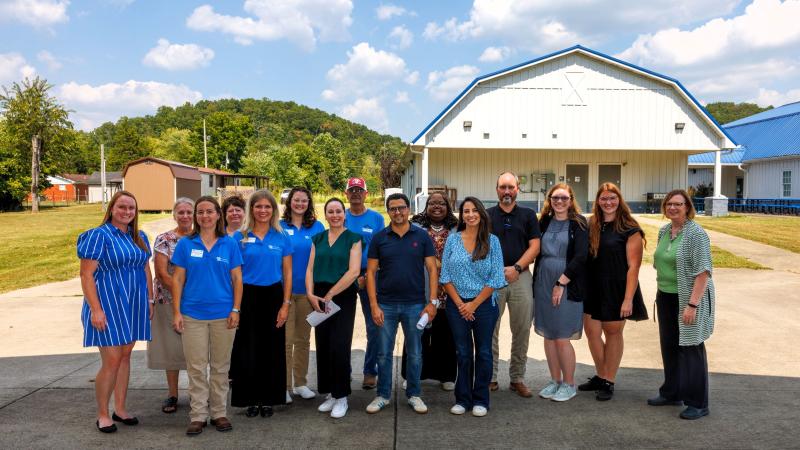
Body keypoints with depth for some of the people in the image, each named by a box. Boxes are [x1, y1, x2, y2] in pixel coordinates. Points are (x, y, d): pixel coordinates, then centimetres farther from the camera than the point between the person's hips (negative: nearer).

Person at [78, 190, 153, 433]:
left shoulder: (139, 237, 10)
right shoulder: (99, 235, -9)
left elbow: (146, 270, 16)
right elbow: (86, 274, -13)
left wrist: (150, 300, 11)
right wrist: (96, 309, -18)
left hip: (133, 307, 6)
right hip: (107, 306, -6)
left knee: (125, 357, 13)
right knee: (111, 361, -4)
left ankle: (120, 408, 25)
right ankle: (102, 414, 13)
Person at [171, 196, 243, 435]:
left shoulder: (230, 244, 3)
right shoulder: (185, 244, 3)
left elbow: (237, 279, 3)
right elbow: (177, 279, 3)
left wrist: (235, 310, -4)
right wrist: (176, 312, -3)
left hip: (223, 314, 0)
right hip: (193, 314, 0)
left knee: (220, 367, 9)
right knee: (196, 367, 4)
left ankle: (219, 413, 21)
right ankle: (198, 415, 15)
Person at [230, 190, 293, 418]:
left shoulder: (281, 238, 3)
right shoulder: (240, 237, 1)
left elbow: (287, 273, 4)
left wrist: (285, 304, -3)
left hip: (273, 297, 1)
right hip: (247, 297, -1)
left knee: (272, 349, 6)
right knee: (248, 349, 3)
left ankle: (268, 399, 21)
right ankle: (250, 399, 19)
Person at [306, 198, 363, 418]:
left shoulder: (353, 239, -2)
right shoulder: (318, 239, 11)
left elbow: (354, 271, -12)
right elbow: (310, 269, 8)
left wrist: (329, 295, -13)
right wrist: (311, 294, -8)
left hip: (343, 297, -4)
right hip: (319, 299, 4)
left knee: (339, 347, -5)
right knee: (322, 346, 7)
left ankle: (341, 397, 8)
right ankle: (329, 393, 21)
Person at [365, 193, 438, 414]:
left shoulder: (422, 236, 0)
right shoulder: (379, 238, 1)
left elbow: (432, 270, 1)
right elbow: (371, 272, 1)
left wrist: (432, 302, -7)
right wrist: (374, 305, -6)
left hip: (415, 305, 0)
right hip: (386, 305, 0)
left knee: (415, 353, 10)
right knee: (384, 353, 9)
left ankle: (413, 394, 25)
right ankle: (383, 395, 23)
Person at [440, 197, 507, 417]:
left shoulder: (492, 241, -2)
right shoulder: (453, 239, 2)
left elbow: (495, 278, -5)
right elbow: (445, 276, 0)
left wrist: (474, 304, -10)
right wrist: (460, 303, -7)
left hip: (484, 304, -1)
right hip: (457, 305, 1)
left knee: (483, 352, 7)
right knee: (462, 352, 8)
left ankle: (480, 400, 20)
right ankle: (462, 399, 20)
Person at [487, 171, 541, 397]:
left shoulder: (528, 215, 9)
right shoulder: (487, 215, 7)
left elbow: (534, 246, 2)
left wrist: (516, 268, -11)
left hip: (520, 276, 1)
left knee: (521, 331, 5)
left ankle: (517, 378, 17)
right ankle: (490, 377, 12)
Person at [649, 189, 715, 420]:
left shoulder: (696, 234, -14)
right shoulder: (663, 231, 8)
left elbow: (703, 271, -18)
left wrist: (692, 304, -22)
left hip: (689, 298, -7)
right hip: (666, 297, 7)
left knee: (690, 347, 1)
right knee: (669, 346, 14)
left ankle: (698, 403, 13)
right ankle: (672, 393, 29)